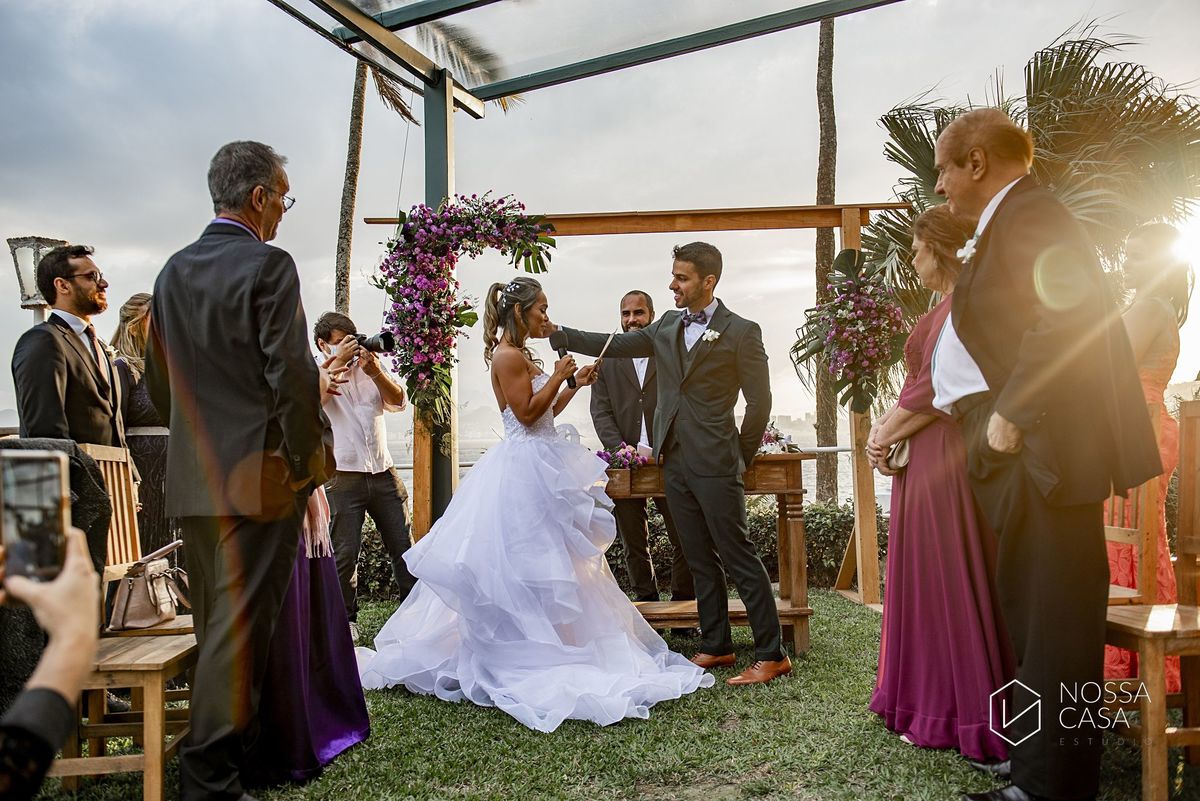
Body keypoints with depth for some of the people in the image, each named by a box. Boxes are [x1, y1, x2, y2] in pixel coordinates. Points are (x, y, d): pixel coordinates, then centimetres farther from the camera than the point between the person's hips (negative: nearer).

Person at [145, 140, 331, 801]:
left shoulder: (173, 271, 11)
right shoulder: (269, 265, -11)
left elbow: (157, 381, 15)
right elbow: (292, 374, -17)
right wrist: (307, 460, -6)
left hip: (192, 479, 8)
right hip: (260, 475, -7)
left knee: (213, 626, 18)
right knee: (241, 630, 0)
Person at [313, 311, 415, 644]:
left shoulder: (367, 367, 13)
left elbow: (397, 401, 3)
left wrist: (376, 372, -13)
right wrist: (338, 362, -18)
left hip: (383, 473, 4)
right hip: (343, 476, -4)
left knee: (402, 545, 7)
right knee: (345, 553, 0)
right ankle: (346, 619, 14)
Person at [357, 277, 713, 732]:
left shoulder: (522, 356, 17)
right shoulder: (508, 356, -13)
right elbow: (527, 412, -20)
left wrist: (573, 385, 14)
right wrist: (558, 377, -11)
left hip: (536, 467, 10)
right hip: (525, 468, -10)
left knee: (525, 566, 14)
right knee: (529, 564, -4)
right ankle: (532, 657, 5)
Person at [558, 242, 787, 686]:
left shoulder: (741, 332, -5)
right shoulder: (667, 326, 12)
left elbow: (760, 401, -4)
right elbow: (614, 345, 16)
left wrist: (740, 457, 0)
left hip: (714, 465, -6)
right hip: (675, 462, 6)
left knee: (738, 557, -3)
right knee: (700, 560, 13)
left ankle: (772, 654, 7)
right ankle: (716, 646, 24)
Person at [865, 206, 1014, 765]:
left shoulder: (963, 305, -14)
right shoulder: (948, 307, 17)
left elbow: (936, 387, -20)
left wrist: (886, 434, -9)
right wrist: (886, 428, 5)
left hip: (946, 459, -10)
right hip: (928, 458, 10)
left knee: (949, 578, -2)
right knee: (929, 575, 14)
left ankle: (967, 716, 12)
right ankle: (935, 703, 26)